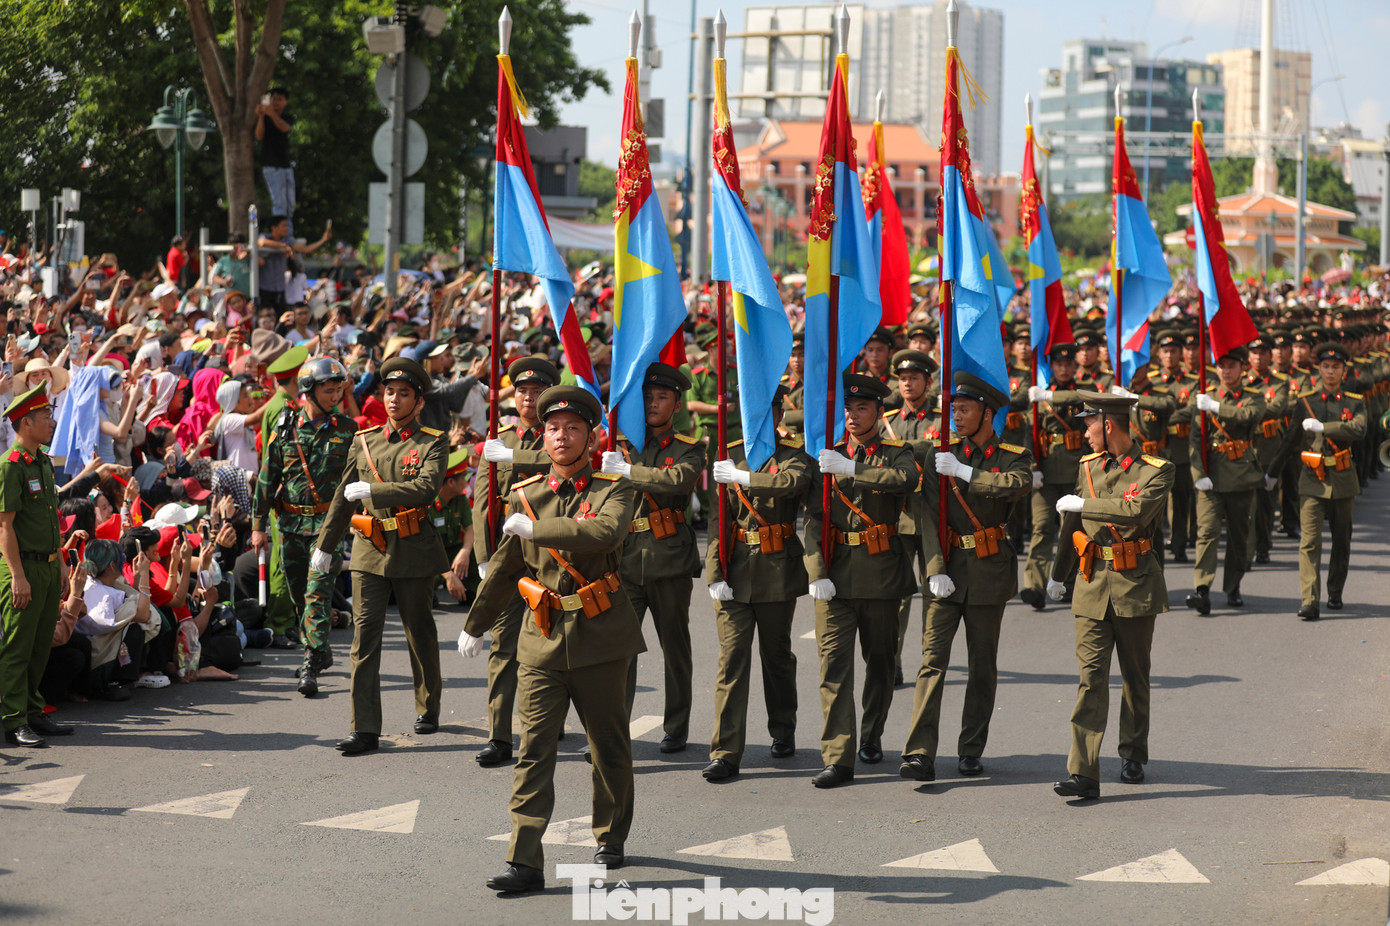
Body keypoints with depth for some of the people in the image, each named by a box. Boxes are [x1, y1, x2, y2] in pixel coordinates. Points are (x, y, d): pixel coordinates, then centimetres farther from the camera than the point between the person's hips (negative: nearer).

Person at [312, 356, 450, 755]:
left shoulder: (433, 443, -2)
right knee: (365, 636, -5)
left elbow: (426, 488, -20)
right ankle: (365, 729, -7)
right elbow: (343, 497, 18)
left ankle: (428, 708, 32)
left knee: (420, 634, 10)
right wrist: (325, 545, 20)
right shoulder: (364, 440, 11)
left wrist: (372, 490, -21)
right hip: (369, 550, 3)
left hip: (414, 553, -3)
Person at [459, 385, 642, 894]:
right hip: (541, 640, 2)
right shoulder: (525, 496, 7)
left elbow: (606, 532, -28)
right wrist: (475, 624, 27)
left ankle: (611, 838, 32)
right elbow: (504, 567, 19)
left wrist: (534, 527, -23)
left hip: (600, 639, -2)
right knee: (534, 748, -5)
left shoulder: (614, 490, -4)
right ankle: (525, 862, -9)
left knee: (610, 746, 11)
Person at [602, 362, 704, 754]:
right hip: (626, 557, 1)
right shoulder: (621, 444, 13)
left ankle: (676, 728, 20)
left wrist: (628, 471, -21)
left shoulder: (688, 448, 3)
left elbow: (678, 479, -19)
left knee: (675, 645, 8)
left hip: (669, 559, -1)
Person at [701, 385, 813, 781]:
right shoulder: (728, 457, 9)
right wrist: (715, 573, -5)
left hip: (778, 569, -1)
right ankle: (725, 752, -8)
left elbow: (794, 482, -24)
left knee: (777, 655, 13)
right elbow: (717, 519, 4)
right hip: (735, 569, 1)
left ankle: (783, 732, 33)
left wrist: (743, 478, -26)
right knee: (732, 658, -6)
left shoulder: (794, 456, 2)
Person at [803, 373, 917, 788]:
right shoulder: (829, 457, 10)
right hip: (836, 574, 1)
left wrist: (852, 470, -27)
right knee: (834, 663, -7)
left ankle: (872, 735, 34)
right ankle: (838, 758, -9)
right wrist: (817, 572, -10)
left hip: (881, 572, -1)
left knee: (880, 660, 12)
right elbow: (814, 518, 2)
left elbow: (906, 479, -21)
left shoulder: (897, 454, 4)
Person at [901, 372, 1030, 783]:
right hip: (948, 567, 0)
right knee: (933, 659, -9)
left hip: (990, 571, 0)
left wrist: (964, 472, -22)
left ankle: (971, 750, 18)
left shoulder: (1012, 456, 2)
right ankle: (920, 753, -15)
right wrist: (935, 569, -13)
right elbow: (929, 514, -3)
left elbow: (1018, 485, -23)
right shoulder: (941, 455, 5)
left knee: (983, 664, 7)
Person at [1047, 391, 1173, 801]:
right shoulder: (1088, 466, 9)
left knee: (1135, 676, 12)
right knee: (1091, 676, -7)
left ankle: (1133, 755, 31)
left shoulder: (1156, 471, -7)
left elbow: (1137, 511, -27)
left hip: (1135, 586, -3)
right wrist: (1059, 574, 31)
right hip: (1092, 585, 3)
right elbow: (1073, 523, 22)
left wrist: (1083, 505, -20)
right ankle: (1084, 772, -13)